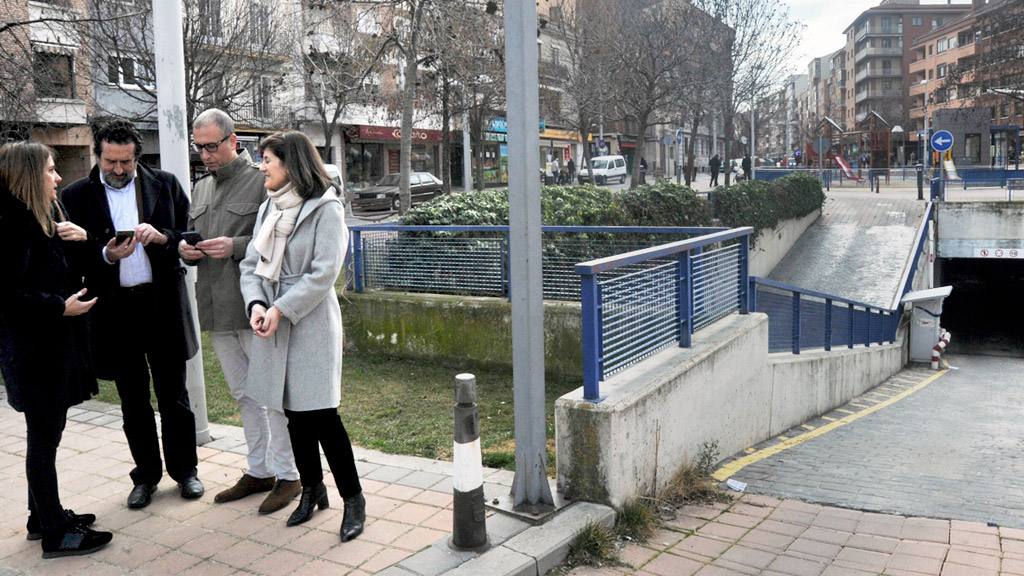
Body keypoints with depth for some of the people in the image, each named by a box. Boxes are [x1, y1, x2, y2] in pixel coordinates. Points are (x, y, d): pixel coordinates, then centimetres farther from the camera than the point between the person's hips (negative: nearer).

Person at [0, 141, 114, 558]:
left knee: (46, 433, 18)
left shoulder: (43, 218, 12)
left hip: (52, 341, 10)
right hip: (34, 347, -10)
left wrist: (79, 238, 2)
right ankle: (54, 534, 10)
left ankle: (44, 515, 31)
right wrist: (61, 306, -19)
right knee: (44, 436, -1)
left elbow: (64, 272, 18)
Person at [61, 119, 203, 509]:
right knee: (133, 401, 12)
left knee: (173, 394, 9)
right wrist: (106, 255, -19)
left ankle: (184, 470, 25)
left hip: (162, 304, 0)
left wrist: (162, 237, -16)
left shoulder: (165, 185, 3)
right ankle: (146, 475, 27)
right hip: (114, 311, 1)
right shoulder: (78, 196, 3)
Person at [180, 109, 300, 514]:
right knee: (243, 393, 15)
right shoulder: (201, 189, 17)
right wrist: (185, 249, 1)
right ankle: (258, 472, 27)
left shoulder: (262, 181, -6)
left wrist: (237, 247, -22)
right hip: (215, 310, 8)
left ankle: (287, 475, 10)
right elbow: (191, 239, 23)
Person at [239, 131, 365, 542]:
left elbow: (323, 274, -15)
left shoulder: (326, 209, -9)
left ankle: (353, 498, 7)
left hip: (311, 321, -6)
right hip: (273, 321, 7)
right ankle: (312, 490, 28)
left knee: (320, 413, -7)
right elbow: (251, 264, 10)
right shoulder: (268, 208, 13)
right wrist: (256, 304, -8)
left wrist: (279, 310, -16)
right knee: (293, 411, 12)